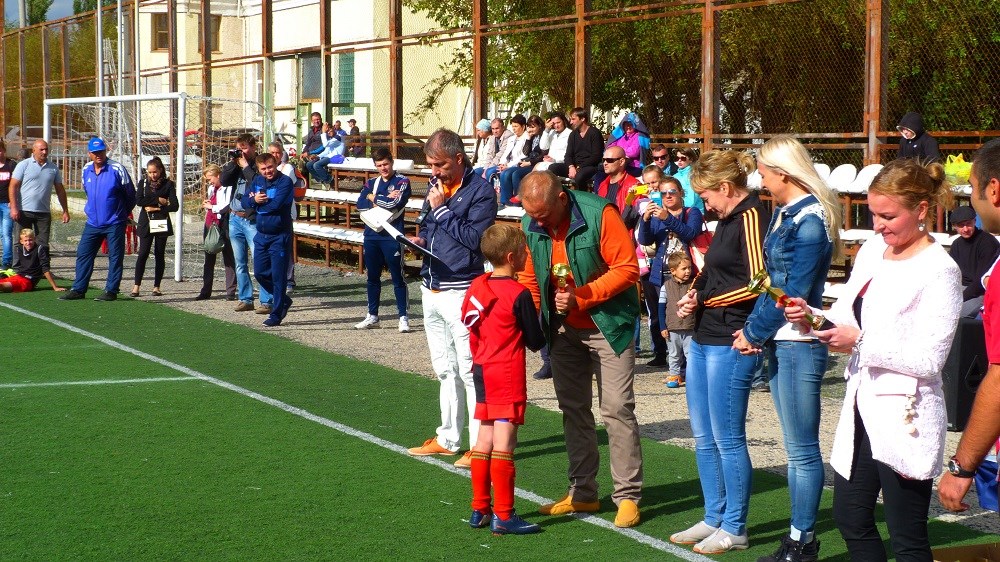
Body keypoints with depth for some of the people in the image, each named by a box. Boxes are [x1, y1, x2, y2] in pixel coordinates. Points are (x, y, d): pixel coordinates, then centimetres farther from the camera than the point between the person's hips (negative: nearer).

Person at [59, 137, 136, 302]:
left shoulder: (117, 169, -11)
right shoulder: (86, 170, 5)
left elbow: (130, 194, -1)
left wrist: (123, 213, 10)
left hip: (114, 223, -5)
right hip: (93, 222, 5)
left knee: (115, 257, 0)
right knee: (83, 254, 5)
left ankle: (111, 291, 5)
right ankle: (78, 289, 10)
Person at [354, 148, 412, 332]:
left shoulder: (402, 182, -3)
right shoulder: (372, 183, 12)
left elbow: (394, 203, -19)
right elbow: (360, 204, -2)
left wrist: (374, 198, -4)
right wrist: (384, 200, -14)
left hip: (392, 236, -6)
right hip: (371, 234, 6)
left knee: (398, 277, -3)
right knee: (373, 277, 13)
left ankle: (403, 317, 1)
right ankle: (372, 317, 22)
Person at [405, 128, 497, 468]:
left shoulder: (480, 190, -10)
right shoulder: (436, 185, 14)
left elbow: (475, 238, -20)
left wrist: (442, 209, -14)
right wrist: (419, 240, 4)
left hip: (461, 292, -8)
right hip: (431, 288, 8)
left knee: (470, 371, -7)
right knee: (445, 371, 16)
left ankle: (480, 445, -2)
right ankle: (448, 439, 25)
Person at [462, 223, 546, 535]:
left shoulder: (477, 287, 5)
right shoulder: (519, 294, -15)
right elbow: (536, 341, -9)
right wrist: (544, 320, 9)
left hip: (482, 372, 8)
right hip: (508, 376, -8)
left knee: (484, 442, 13)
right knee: (504, 444, -5)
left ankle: (479, 510, 19)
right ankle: (503, 516, -4)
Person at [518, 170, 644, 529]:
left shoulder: (599, 214, -19)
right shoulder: (529, 225, -3)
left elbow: (627, 268, -18)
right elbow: (529, 280, 6)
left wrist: (580, 297, -23)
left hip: (607, 323, -6)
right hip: (563, 328, 6)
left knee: (617, 409, -7)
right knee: (573, 409, 11)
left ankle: (628, 496, -1)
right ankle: (582, 493, 21)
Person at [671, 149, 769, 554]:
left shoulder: (751, 217, -13)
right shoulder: (728, 219, 15)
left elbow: (758, 283, -21)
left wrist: (705, 300, -10)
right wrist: (693, 296, 6)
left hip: (730, 344, -10)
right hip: (704, 339, 10)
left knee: (727, 439, -2)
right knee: (703, 438, 15)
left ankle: (734, 529, 8)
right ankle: (714, 518, 25)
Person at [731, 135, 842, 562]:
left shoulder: (810, 220, -16)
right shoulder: (784, 214, 12)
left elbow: (793, 292, -17)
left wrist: (754, 332, -10)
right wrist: (754, 329, 2)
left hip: (800, 345, -10)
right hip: (779, 342, 10)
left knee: (802, 450, -2)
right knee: (796, 447, 14)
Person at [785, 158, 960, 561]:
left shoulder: (939, 271, -15)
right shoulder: (872, 251, 9)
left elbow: (929, 358, -21)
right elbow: (849, 317, 16)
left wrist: (860, 341, -21)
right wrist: (813, 316, -4)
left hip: (903, 418, -8)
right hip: (862, 407, 8)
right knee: (851, 520, 18)